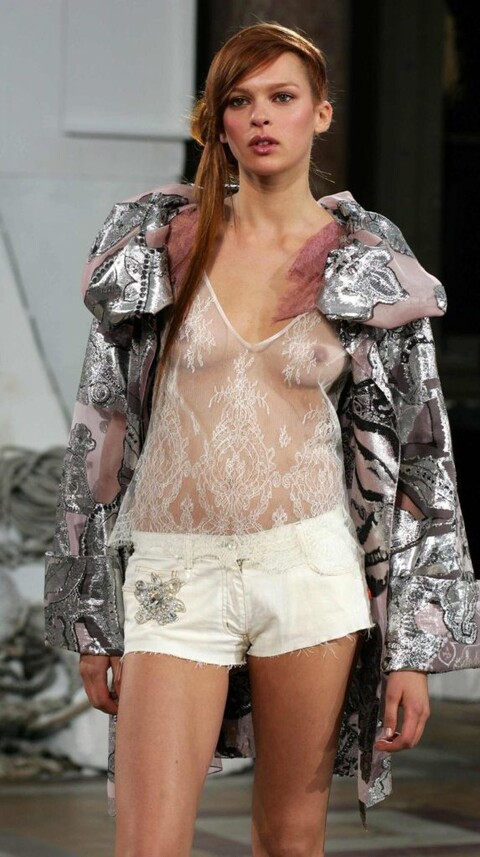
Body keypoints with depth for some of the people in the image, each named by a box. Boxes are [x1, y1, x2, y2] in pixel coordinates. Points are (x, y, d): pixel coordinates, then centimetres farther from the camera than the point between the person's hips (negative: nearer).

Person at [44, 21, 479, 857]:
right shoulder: (155, 242, 3)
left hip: (310, 568, 0)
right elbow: (103, 422, 6)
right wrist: (91, 619, 4)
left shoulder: (374, 270, 2)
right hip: (175, 577, 0)